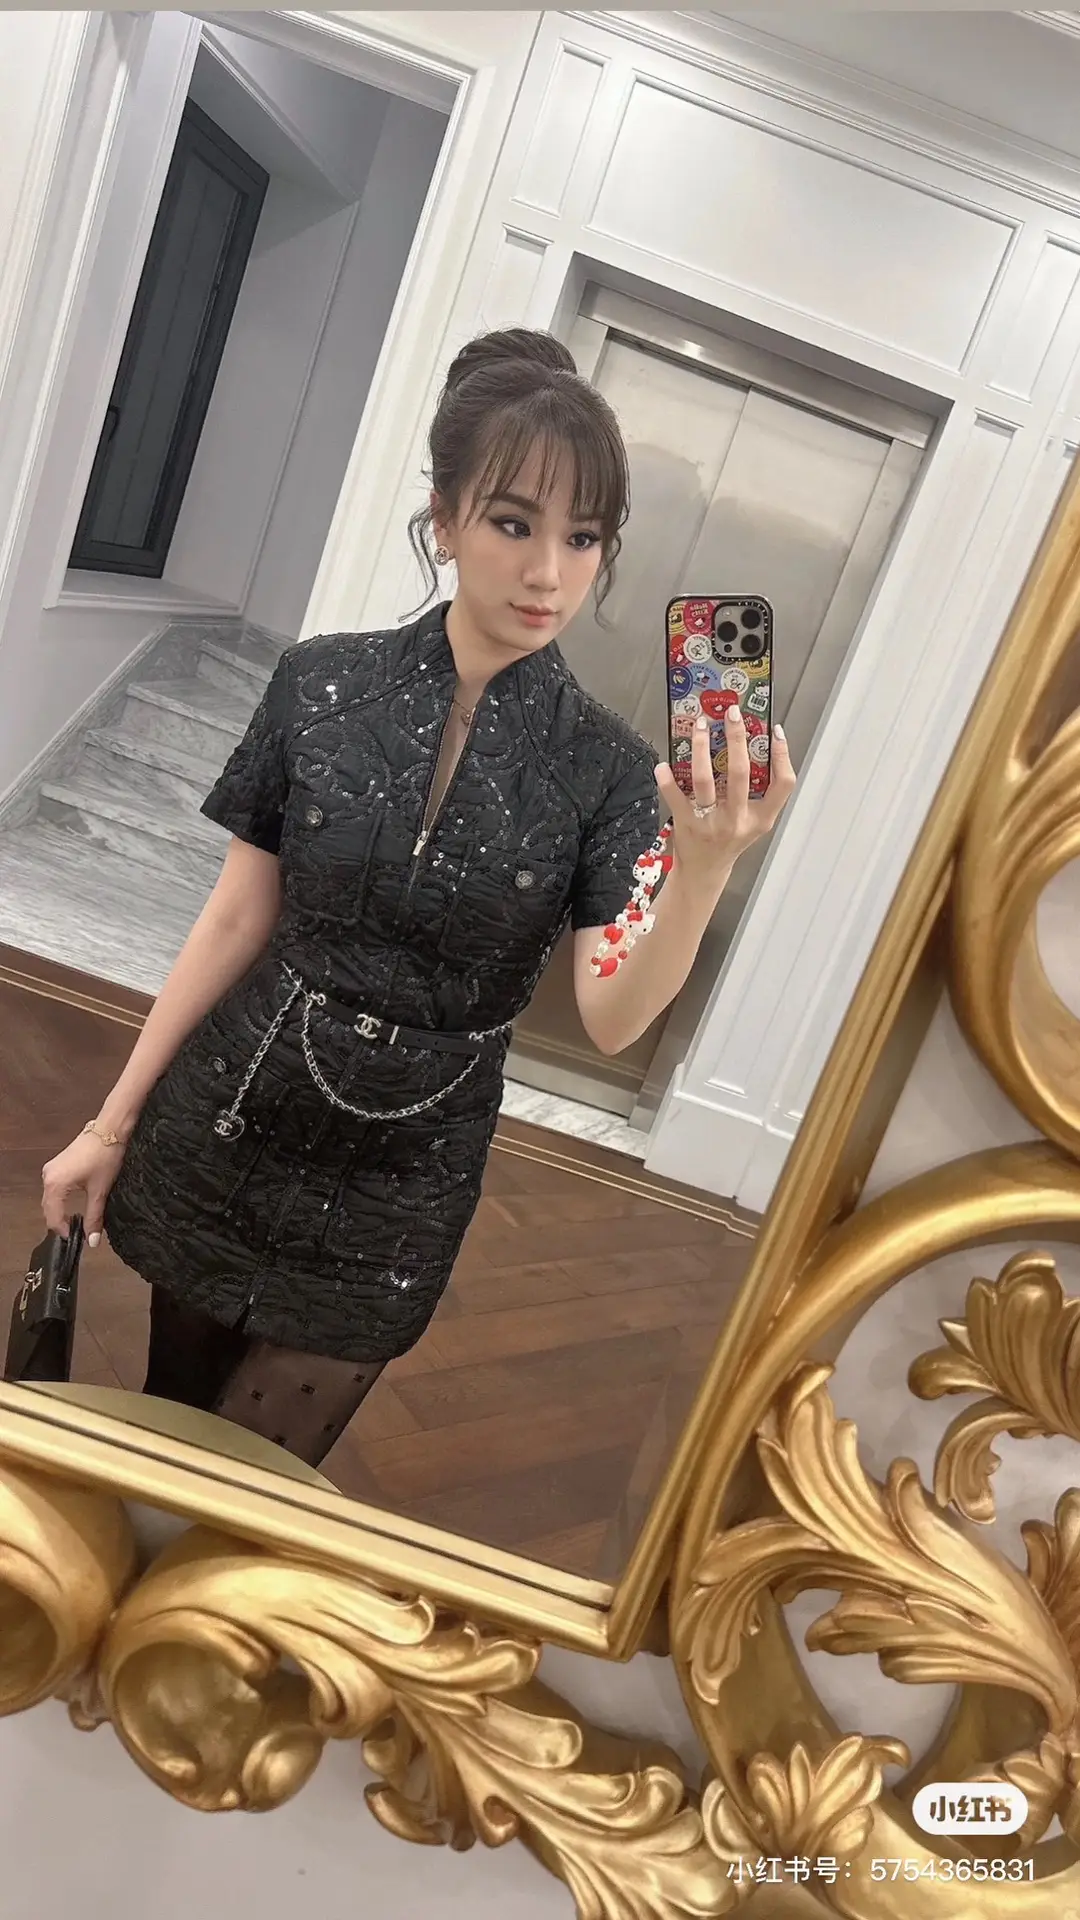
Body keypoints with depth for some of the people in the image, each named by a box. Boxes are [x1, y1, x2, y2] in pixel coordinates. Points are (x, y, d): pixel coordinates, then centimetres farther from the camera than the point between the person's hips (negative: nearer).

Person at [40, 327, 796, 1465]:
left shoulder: (604, 767, -10)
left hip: (394, 1197, -1)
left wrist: (703, 872, -36)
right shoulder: (323, 684, -8)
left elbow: (610, 1020, -18)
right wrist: (113, 1123, 1)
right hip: (226, 1131, 2)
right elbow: (237, 920, -2)